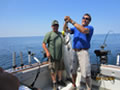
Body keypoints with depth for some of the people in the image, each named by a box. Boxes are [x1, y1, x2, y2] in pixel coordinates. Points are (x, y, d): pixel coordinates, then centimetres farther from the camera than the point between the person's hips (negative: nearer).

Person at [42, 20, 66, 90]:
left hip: (61, 55, 6)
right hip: (53, 55, -6)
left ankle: (60, 80, 37)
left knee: (60, 68, 17)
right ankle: (54, 83, 21)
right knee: (53, 70, 3)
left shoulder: (61, 34, 14)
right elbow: (44, 44, -6)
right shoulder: (49, 34, -3)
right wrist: (47, 52, -17)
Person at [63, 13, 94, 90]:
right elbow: (65, 30, 6)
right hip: (74, 52, 5)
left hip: (83, 52, -5)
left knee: (86, 74, -5)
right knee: (73, 71, 14)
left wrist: (72, 21, -22)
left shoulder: (90, 28, 1)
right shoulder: (76, 28, 17)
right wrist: (66, 22, -15)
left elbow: (83, 30, -22)